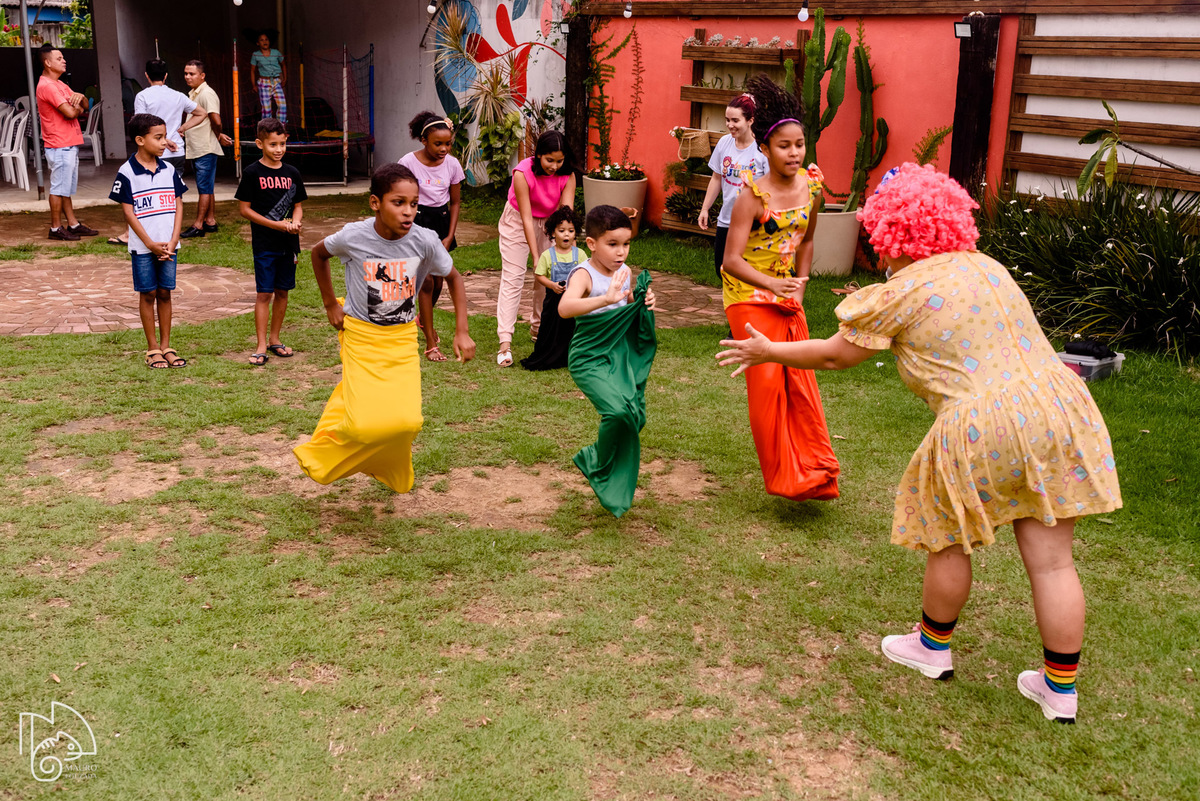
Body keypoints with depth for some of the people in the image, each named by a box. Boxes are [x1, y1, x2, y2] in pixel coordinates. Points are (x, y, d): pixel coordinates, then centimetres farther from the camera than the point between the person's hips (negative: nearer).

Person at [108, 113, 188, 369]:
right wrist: (150, 244, -12)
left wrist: (173, 242, -5)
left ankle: (166, 346, 17)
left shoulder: (169, 170, 5)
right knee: (147, 294, 4)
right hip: (142, 247, -3)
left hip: (168, 245, 4)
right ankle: (152, 348, 12)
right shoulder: (127, 173, -8)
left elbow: (178, 205, 5)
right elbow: (128, 212, -8)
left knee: (165, 293, 9)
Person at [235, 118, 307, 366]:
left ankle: (275, 339, 22)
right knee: (264, 293, -3)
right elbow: (244, 208, -6)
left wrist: (295, 221, -9)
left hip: (288, 243, 4)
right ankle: (261, 346, 1)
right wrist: (274, 224, -14)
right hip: (264, 243, -4)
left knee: (282, 291, 10)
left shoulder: (292, 173, 6)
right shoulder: (252, 173, -6)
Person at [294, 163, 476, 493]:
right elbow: (318, 253, 5)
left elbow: (454, 278, 2)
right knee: (366, 423, -15)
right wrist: (331, 304, 4)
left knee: (405, 420, -8)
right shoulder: (353, 237, -18)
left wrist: (461, 332, -3)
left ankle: (393, 476, 26)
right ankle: (322, 454, 18)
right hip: (361, 336, -2)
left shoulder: (425, 241, -15)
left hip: (402, 341, 2)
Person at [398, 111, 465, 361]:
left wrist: (449, 236, 0)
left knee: (439, 279, 12)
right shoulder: (408, 162, -14)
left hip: (441, 221, 4)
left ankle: (423, 316, 45)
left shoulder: (452, 164, -3)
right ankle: (430, 344, -2)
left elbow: (455, 202, 6)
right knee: (426, 282, -9)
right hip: (417, 221, -4)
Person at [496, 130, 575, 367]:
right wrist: (536, 257, -33)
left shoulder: (567, 176, -19)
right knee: (512, 278, -11)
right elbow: (526, 218, -30)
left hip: (549, 222, 4)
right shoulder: (523, 174, -30)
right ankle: (505, 341, -18)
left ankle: (538, 326, 26)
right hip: (517, 222, -4)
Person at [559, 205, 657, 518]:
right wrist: (607, 298, -49)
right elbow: (565, 308, -38)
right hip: (590, 359, -7)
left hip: (622, 356, 7)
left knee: (634, 416, 6)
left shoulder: (624, 272, 5)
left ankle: (616, 488, 28)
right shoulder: (584, 274, -18)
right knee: (617, 411, -25)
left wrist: (643, 303, 1)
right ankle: (599, 466, 4)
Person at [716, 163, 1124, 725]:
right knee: (1050, 558, 11)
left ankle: (933, 646, 37)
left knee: (948, 539, 17)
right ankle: (1061, 688, 20)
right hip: (1059, 404, 7)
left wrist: (768, 351, 20)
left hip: (985, 426, -7)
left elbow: (834, 356, 4)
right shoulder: (985, 266, 17)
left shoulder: (902, 292, -5)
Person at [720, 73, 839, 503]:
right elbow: (732, 260, -23)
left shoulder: (811, 185, -3)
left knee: (801, 378, 3)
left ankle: (814, 469, 13)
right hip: (748, 295, -5)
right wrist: (774, 285, -36)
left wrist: (799, 290, 8)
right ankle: (783, 477, 7)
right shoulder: (753, 194, -20)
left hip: (786, 294, 5)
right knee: (766, 380, -6)